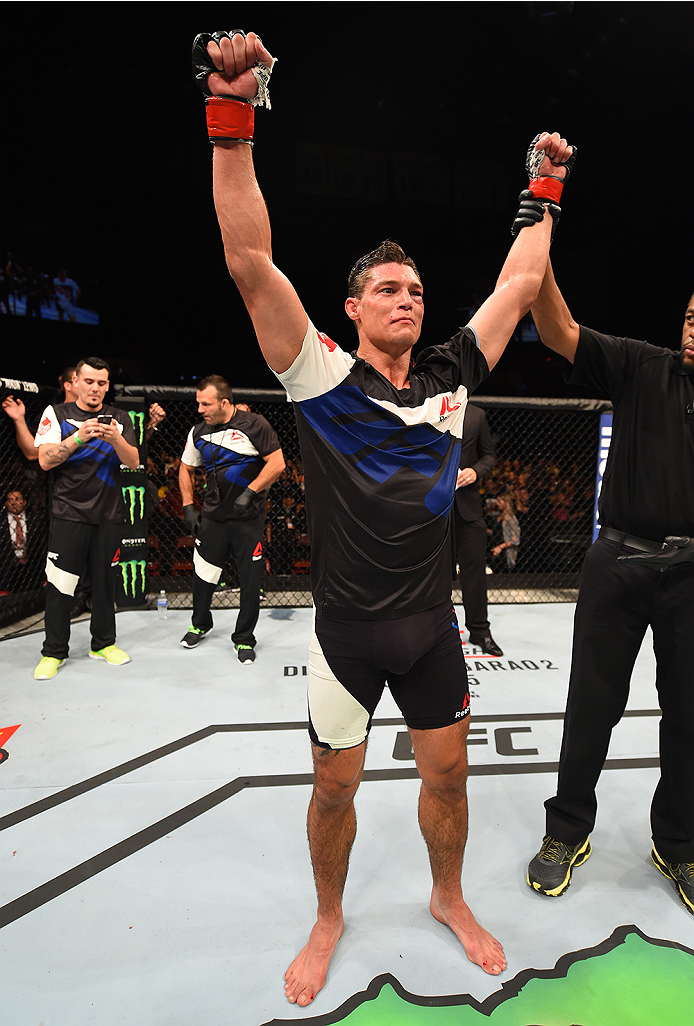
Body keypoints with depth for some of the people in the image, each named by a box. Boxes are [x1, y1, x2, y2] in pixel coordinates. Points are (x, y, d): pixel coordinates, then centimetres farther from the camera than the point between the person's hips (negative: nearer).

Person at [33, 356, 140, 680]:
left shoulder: (119, 419, 10)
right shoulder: (56, 414, 4)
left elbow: (133, 462, -1)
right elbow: (45, 460, -7)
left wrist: (115, 438, -20)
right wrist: (79, 437, -21)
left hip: (109, 515, 2)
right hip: (68, 513, -2)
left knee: (105, 579, 8)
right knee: (60, 583, -1)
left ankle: (103, 643, 22)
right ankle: (54, 652, 13)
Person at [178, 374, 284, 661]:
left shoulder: (254, 425, -10)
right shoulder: (199, 432, 6)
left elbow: (277, 464, -12)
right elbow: (186, 468, 18)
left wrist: (249, 492, -17)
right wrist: (188, 506, 10)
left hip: (249, 519, -4)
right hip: (212, 517, 4)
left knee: (250, 581, 1)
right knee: (203, 573, 11)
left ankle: (244, 639, 20)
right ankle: (200, 625, 38)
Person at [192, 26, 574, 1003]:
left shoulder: (451, 376, 2)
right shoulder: (324, 378, -9)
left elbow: (519, 284, 11)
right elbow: (252, 263, -17)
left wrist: (544, 187, 18)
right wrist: (233, 118, -19)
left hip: (433, 622, 4)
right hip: (348, 628, -3)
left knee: (448, 774, 18)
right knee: (336, 785, 14)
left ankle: (450, 900, 48)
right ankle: (329, 919, 44)